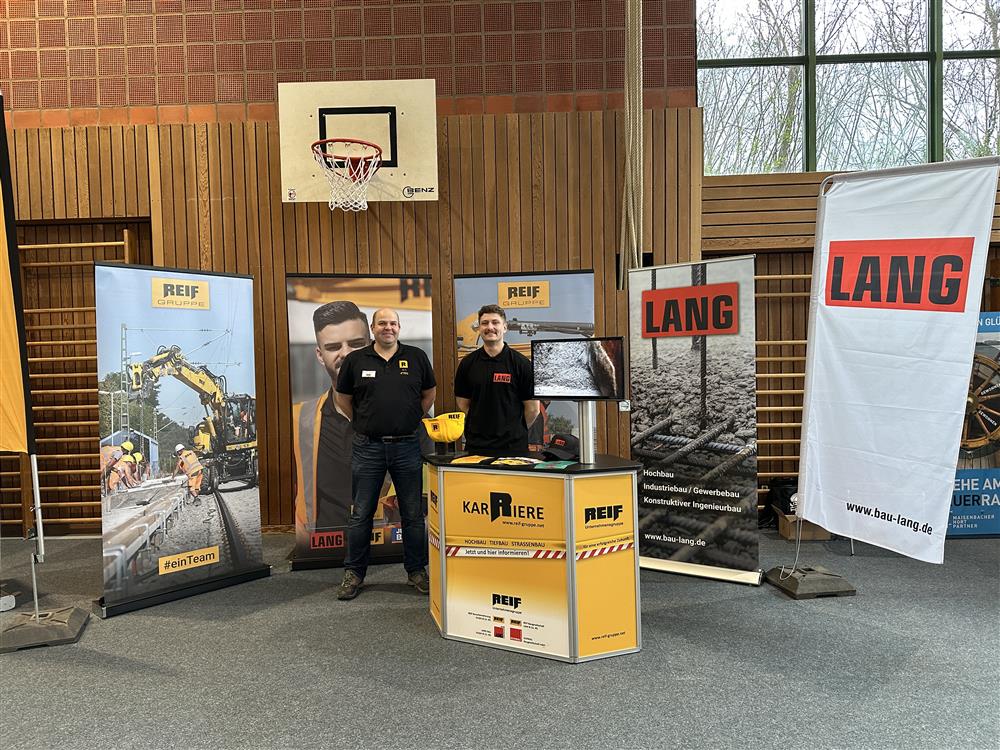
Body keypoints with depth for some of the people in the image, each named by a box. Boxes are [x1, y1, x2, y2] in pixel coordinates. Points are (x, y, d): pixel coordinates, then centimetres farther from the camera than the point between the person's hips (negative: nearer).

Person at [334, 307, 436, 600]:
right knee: (361, 514, 7)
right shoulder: (355, 360, 3)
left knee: (413, 514, 8)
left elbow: (429, 392, 16)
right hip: (367, 447, 0)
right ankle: (354, 572, 20)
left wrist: (412, 419, 9)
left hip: (407, 446, 1)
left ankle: (417, 570, 22)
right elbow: (342, 398, 14)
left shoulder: (417, 357, 4)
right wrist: (363, 423, 8)